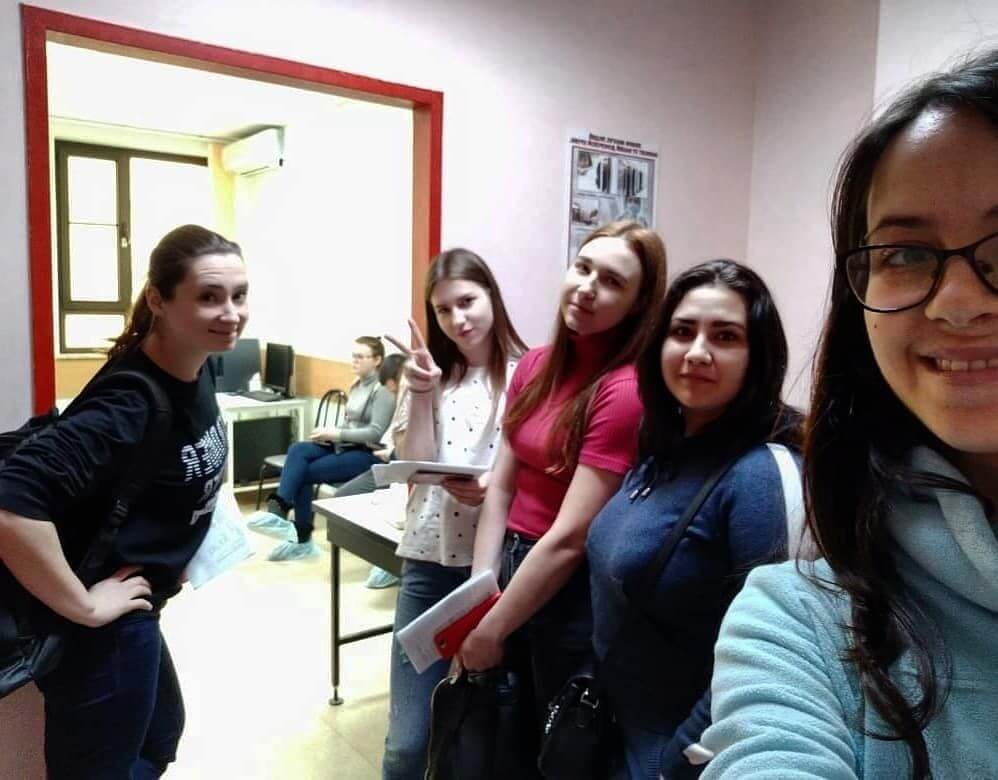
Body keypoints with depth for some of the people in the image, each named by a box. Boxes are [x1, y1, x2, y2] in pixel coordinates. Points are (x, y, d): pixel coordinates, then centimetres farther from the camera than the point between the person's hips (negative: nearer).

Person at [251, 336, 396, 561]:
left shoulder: (382, 390, -9)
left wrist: (336, 434, -18)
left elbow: (375, 433, -17)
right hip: (343, 446, 7)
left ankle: (301, 539, -9)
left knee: (305, 473, -20)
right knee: (297, 450, -20)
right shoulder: (356, 385, 17)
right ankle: (278, 511, -28)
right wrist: (330, 433, 0)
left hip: (366, 453, -7)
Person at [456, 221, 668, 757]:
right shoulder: (535, 365, 1)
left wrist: (490, 632, -14)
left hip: (572, 595, -6)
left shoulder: (626, 389, -22)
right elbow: (501, 487, 0)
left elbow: (570, 537, -22)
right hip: (514, 570, 7)